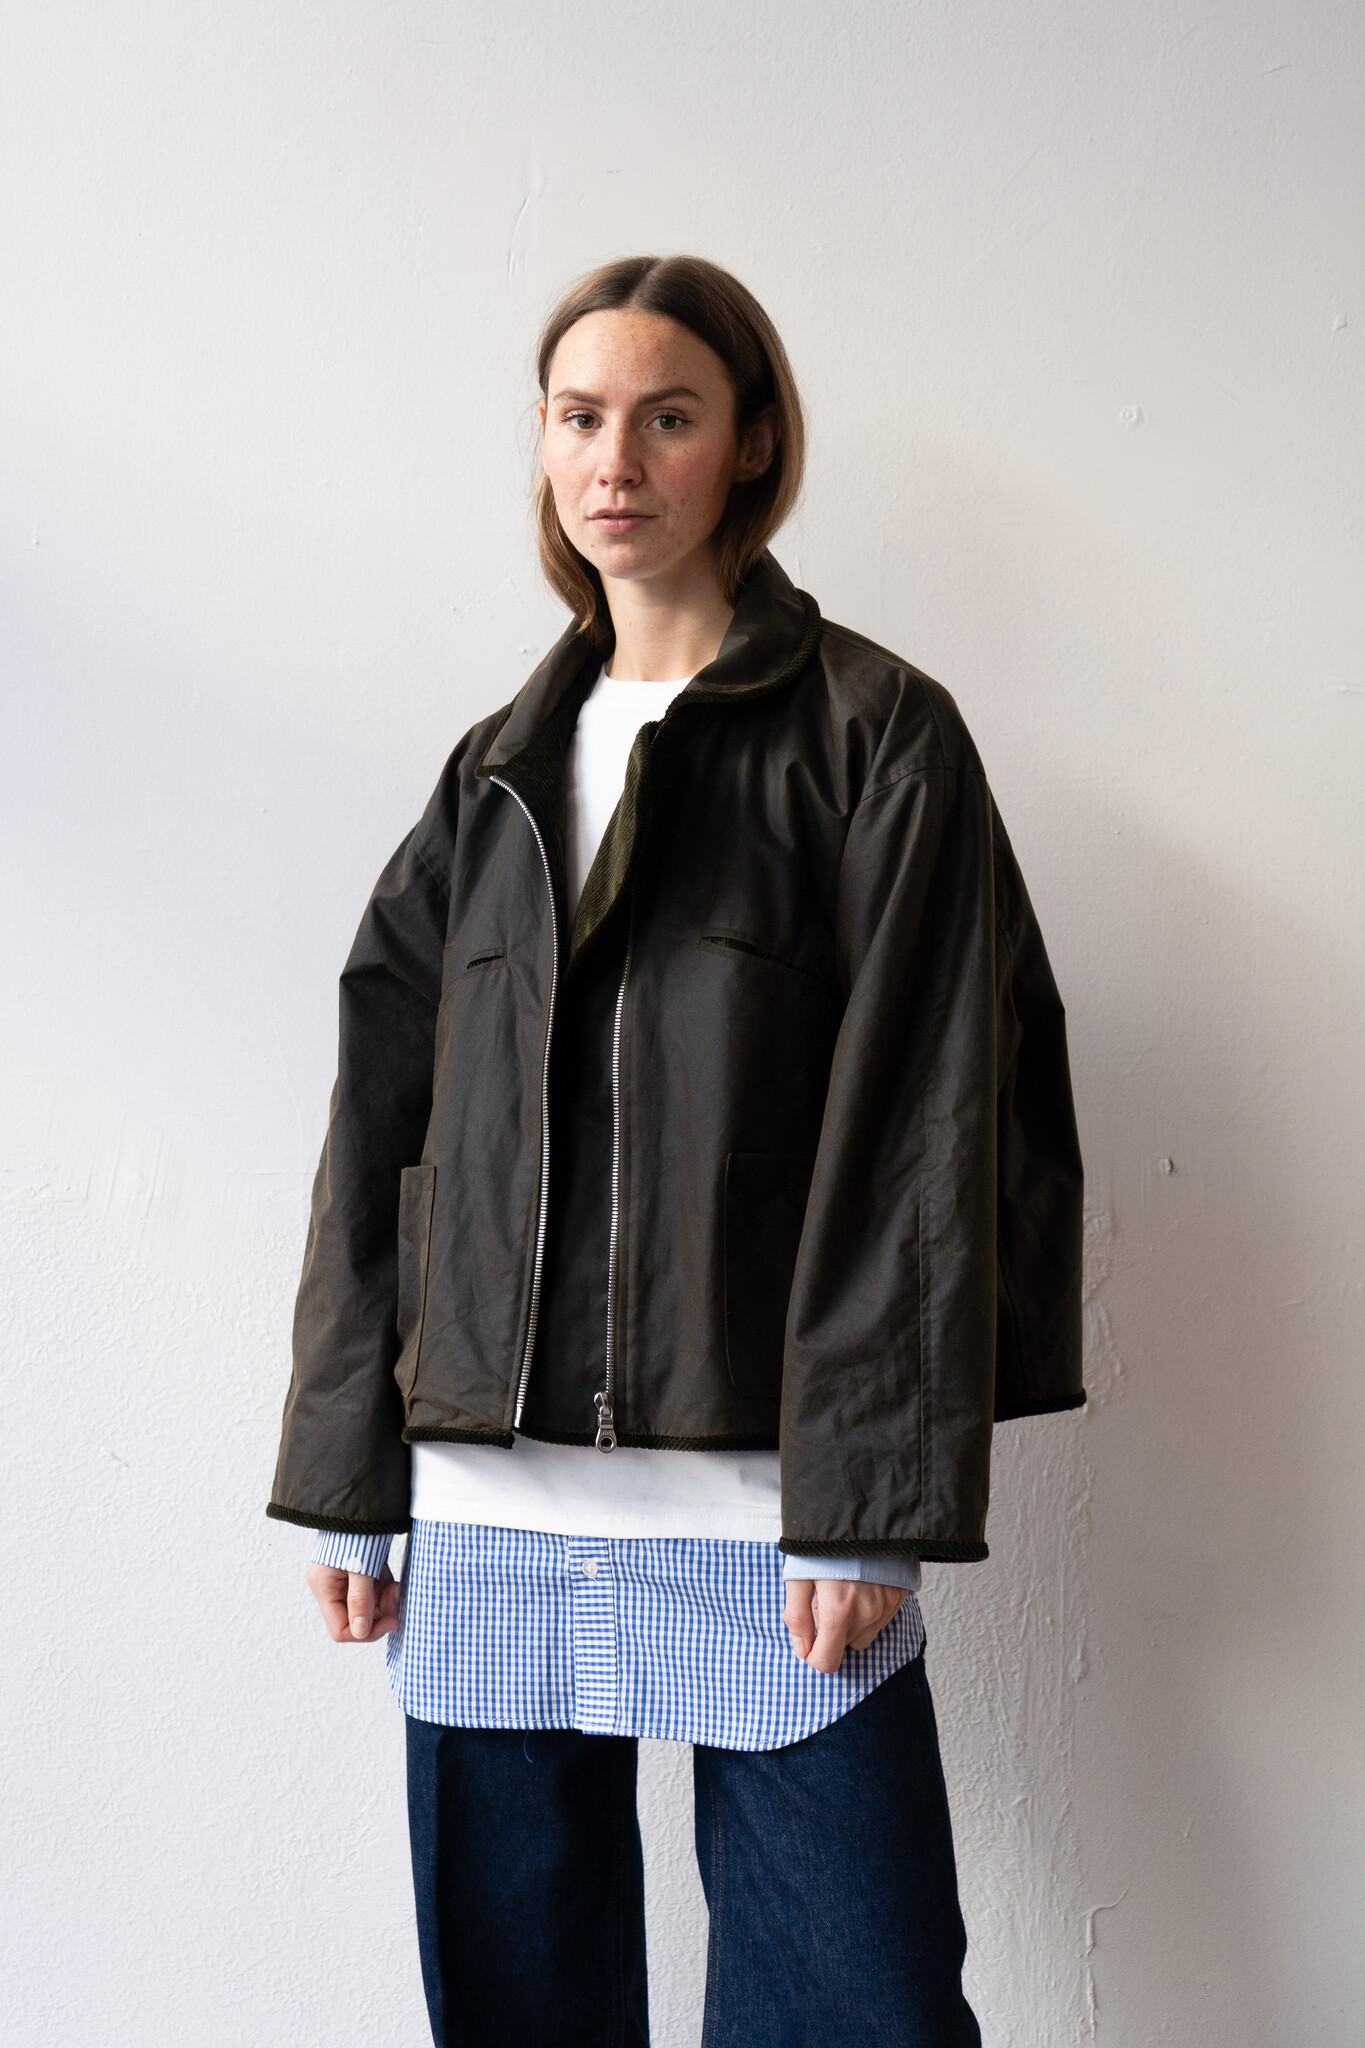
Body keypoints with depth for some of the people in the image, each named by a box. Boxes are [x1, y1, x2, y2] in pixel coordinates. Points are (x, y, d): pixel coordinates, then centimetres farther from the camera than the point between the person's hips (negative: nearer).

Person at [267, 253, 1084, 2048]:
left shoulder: (875, 734, 1)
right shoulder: (500, 769, 15)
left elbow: (918, 1128, -7)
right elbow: (384, 1123, 13)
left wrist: (868, 1499, -13)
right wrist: (346, 1472, 8)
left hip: (765, 1507, -4)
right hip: (484, 1508, 5)